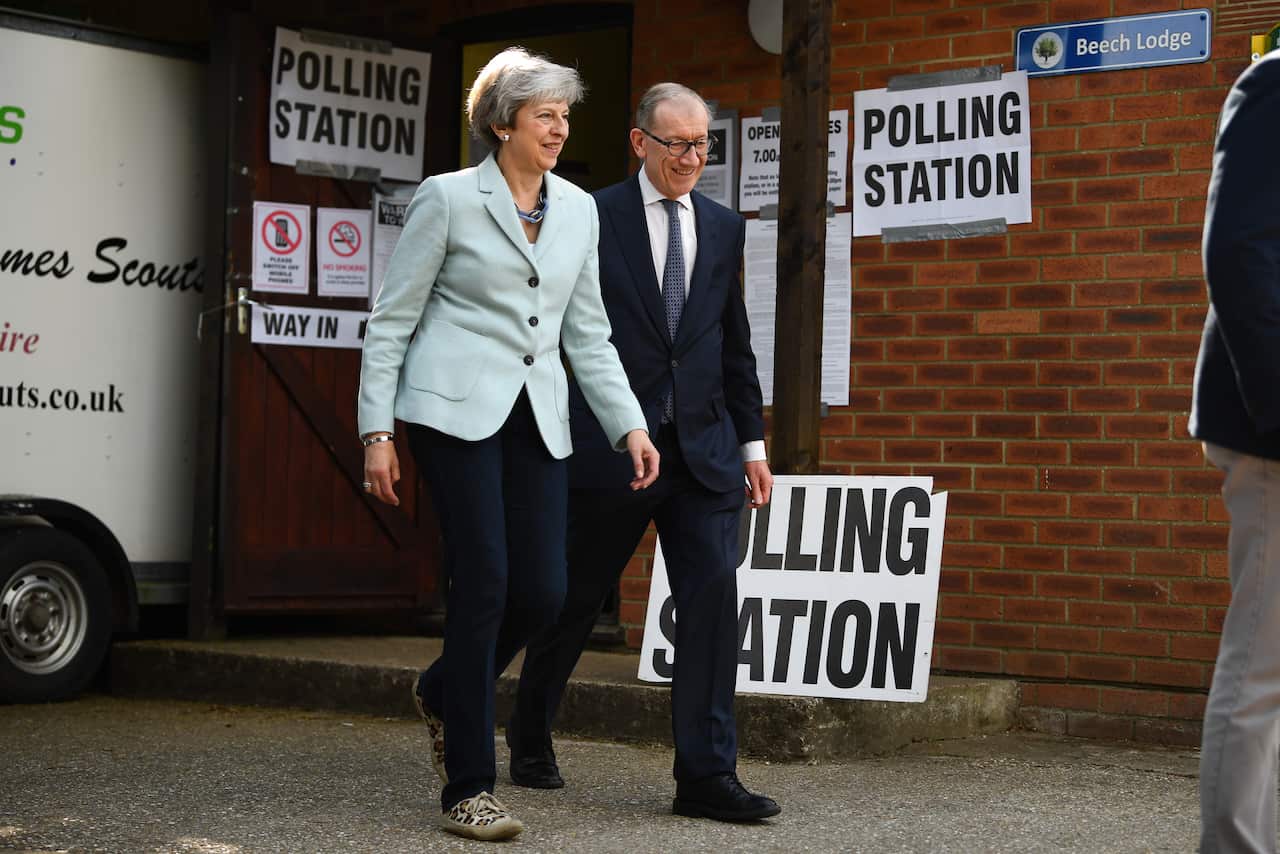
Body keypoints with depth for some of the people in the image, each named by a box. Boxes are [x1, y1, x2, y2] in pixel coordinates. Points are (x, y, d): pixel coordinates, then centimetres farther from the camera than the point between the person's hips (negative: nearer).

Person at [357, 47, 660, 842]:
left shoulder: (579, 210, 12)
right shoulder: (448, 197, -2)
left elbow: (587, 334, 16)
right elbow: (391, 320, 0)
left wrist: (631, 426, 6)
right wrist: (377, 430, -6)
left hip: (538, 418, 5)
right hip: (458, 409, -5)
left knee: (543, 592, -3)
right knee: (484, 584, -11)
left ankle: (446, 692, 29)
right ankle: (469, 789, -1)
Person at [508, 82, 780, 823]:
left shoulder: (724, 227, 11)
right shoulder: (593, 219, -3)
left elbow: (735, 344, 14)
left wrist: (752, 441, 11)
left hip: (702, 447, 4)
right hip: (612, 446, -3)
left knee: (714, 596, -8)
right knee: (578, 597, 10)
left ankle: (707, 775, -4)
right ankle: (531, 734, 33)